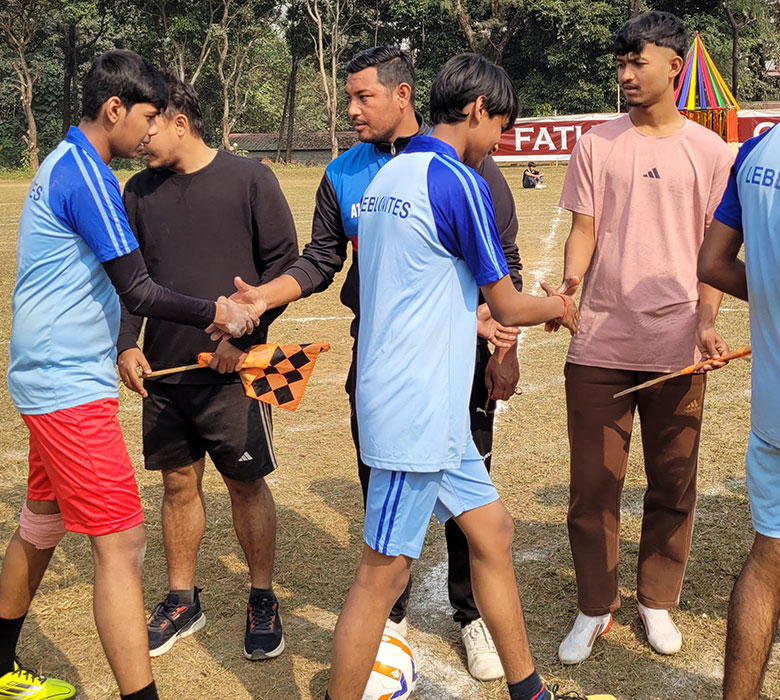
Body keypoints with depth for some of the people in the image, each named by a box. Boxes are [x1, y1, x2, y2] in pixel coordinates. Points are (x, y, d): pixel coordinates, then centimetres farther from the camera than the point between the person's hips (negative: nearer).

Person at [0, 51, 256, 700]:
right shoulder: (87, 173, -17)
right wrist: (218, 314, -9)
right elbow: (137, 289, -20)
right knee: (121, 542, -9)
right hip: (71, 386, -11)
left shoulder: (62, 164, 14)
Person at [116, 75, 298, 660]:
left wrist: (243, 331, -12)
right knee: (179, 483, 12)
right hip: (163, 371, 4)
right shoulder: (139, 192, 8)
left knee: (247, 484, 4)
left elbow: (284, 263, -5)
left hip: (231, 370, -4)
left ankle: (263, 600, 22)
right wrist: (126, 343, -2)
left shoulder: (249, 179, -5)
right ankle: (182, 601, 27)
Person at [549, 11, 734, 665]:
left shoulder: (710, 151, 4)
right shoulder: (597, 145, 6)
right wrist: (566, 284, -15)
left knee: (672, 485, 10)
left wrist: (707, 321, -9)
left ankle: (658, 601, 28)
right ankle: (595, 607, 20)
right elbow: (584, 231, 4)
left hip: (676, 348, 0)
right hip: (600, 343, 0)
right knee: (593, 483, 4)